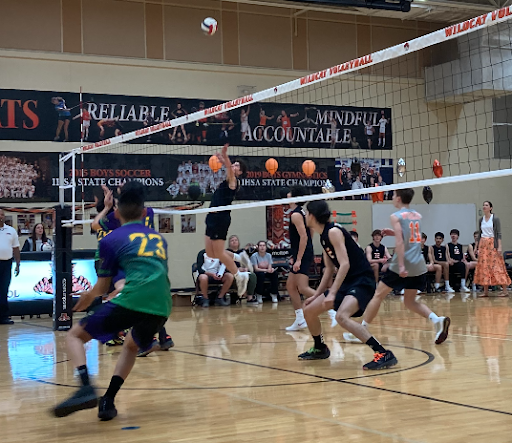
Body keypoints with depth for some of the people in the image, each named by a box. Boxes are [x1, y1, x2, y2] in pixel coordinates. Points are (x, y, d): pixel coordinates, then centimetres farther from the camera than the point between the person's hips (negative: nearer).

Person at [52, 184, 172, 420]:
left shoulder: (111, 239, 12)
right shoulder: (159, 238, 26)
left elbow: (102, 288, 16)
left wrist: (88, 296, 40)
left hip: (132, 301, -5)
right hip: (161, 306, 5)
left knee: (75, 335, 12)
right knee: (130, 346, 33)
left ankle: (86, 389, -12)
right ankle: (108, 401, 16)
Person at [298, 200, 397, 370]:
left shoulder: (333, 231, -16)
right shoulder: (324, 236, 13)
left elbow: (345, 264, -24)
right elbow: (329, 269, 18)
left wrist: (332, 293, -28)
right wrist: (316, 295, 18)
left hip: (362, 280, -10)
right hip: (346, 281, 10)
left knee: (341, 316, -32)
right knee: (309, 311, 11)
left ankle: (384, 354, -30)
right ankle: (320, 349, 35)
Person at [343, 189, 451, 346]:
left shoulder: (396, 216, -5)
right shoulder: (417, 215, 14)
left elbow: (400, 242, -17)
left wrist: (401, 265, -22)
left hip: (403, 265, -6)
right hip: (419, 266, 6)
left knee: (378, 295, 5)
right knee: (410, 301, 16)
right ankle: (437, 320, -6)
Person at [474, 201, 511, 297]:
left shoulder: (495, 219, -4)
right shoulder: (481, 220, 10)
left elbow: (499, 233, -7)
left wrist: (499, 247, -15)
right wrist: (478, 247, 11)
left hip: (493, 244, -5)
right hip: (483, 244, 5)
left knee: (496, 266, -8)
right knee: (484, 267, 1)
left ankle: (505, 290, -6)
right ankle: (485, 291, 5)